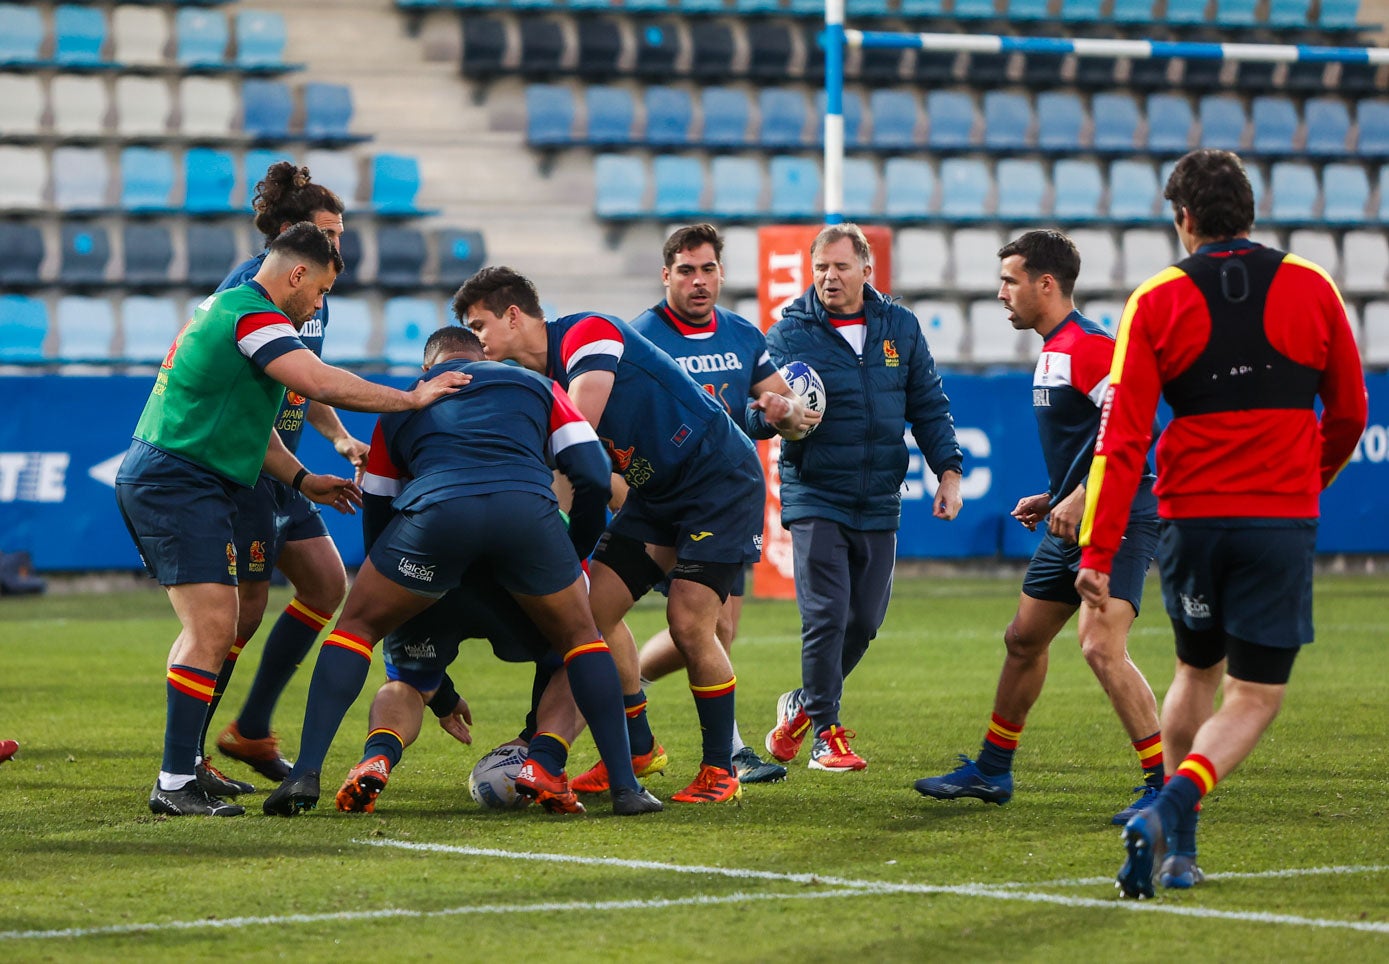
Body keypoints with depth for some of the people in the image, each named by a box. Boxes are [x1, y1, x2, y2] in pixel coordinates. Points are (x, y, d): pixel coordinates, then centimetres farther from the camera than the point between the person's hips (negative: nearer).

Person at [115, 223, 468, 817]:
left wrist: (302, 480, 18)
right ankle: (174, 785, -18)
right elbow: (322, 384, -25)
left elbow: (244, 421, 25)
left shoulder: (225, 309, 20)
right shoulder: (254, 316, -14)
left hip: (151, 476, 11)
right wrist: (411, 398, -15)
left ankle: (184, 765, 23)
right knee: (212, 629, -15)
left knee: (208, 631, 18)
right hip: (181, 484, -11)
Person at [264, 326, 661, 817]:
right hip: (526, 510, 0)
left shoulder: (402, 406, 37)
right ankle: (625, 786, 15)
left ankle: (304, 775, 7)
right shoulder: (537, 386, 34)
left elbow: (376, 514, 40)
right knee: (579, 636, 24)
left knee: (357, 625, 21)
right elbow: (594, 477, 21)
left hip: (435, 509, 0)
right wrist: (576, 556, 38)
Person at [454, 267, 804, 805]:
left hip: (722, 481, -9)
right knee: (595, 608, 0)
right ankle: (638, 750, 14)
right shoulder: (535, 384, 7)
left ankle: (720, 770, -3)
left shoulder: (587, 334, -18)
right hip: (655, 494, 9)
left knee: (688, 623, -17)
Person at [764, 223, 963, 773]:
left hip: (879, 502, 4)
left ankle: (804, 705, 29)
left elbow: (928, 406, 11)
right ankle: (826, 734, 0)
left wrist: (949, 470, 2)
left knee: (864, 621, 7)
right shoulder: (790, 332, -5)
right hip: (815, 497, -4)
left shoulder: (900, 328, 5)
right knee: (825, 616, -11)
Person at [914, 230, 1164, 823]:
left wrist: (1079, 498, -28)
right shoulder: (1054, 349, 16)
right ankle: (992, 771, 32)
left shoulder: (1087, 344, -16)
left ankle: (1166, 784, -18)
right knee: (1023, 640, 18)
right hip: (1073, 524, 11)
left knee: (1101, 646, -22)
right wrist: (1052, 498, 20)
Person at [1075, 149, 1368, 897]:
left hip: (1190, 518, 2)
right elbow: (1348, 414, 11)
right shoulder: (1310, 289, 2)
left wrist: (1098, 551, -5)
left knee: (1196, 674, 22)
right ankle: (1172, 808, -22)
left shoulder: (1157, 302, -1)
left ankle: (1180, 848, 19)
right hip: (1283, 520, -2)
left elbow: (1122, 436, -6)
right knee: (1255, 695, 2)